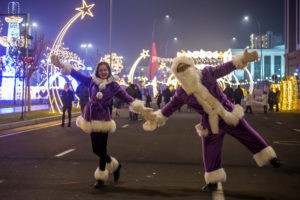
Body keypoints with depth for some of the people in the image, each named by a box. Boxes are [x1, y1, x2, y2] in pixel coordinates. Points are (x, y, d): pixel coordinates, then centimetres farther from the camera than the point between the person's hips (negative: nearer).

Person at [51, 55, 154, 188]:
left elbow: (126, 97, -5)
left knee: (102, 149, -1)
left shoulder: (113, 85, -2)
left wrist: (141, 109, -13)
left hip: (103, 120, -3)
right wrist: (61, 65, -3)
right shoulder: (91, 81, 4)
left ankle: (101, 177, 15)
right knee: (96, 149, 8)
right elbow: (77, 74, 3)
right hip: (92, 119, 3)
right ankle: (114, 165, 32)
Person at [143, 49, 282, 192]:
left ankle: (270, 158, 21)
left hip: (230, 115, -1)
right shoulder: (181, 94, -9)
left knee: (250, 136, 5)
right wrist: (156, 119, -6)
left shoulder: (207, 74, -11)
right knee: (210, 154, 6)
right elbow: (169, 108, 0)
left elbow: (226, 68, -12)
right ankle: (213, 181, 24)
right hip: (211, 125, 1)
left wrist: (242, 59, -24)